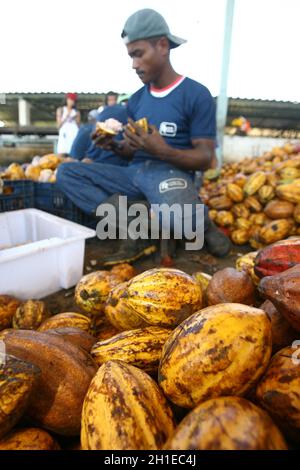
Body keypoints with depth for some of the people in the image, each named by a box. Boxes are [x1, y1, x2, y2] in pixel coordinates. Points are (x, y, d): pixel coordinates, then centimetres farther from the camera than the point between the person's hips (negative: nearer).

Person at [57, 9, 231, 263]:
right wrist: (115, 146, -2)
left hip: (171, 172, -6)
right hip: (134, 172, 7)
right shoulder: (136, 100, 16)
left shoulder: (197, 95, -2)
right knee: (67, 172, -9)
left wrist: (163, 151, -21)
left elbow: (206, 159, -6)